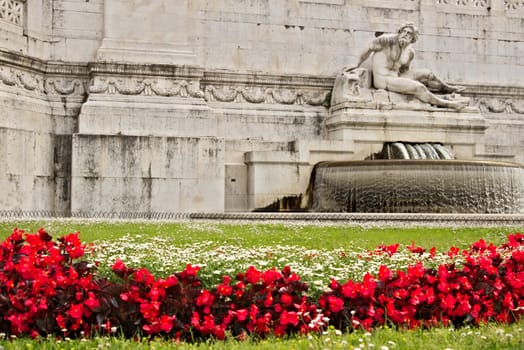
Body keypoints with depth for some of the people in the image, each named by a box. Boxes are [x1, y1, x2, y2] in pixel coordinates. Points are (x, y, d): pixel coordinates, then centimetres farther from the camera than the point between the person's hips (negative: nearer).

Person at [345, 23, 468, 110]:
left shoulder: (410, 52, 5)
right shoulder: (387, 40, -15)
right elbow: (369, 49, -4)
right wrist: (357, 65, 4)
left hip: (396, 77, 8)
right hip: (383, 79, -8)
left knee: (427, 73, 15)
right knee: (418, 87, -21)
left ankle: (447, 88, 41)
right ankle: (447, 104, -10)